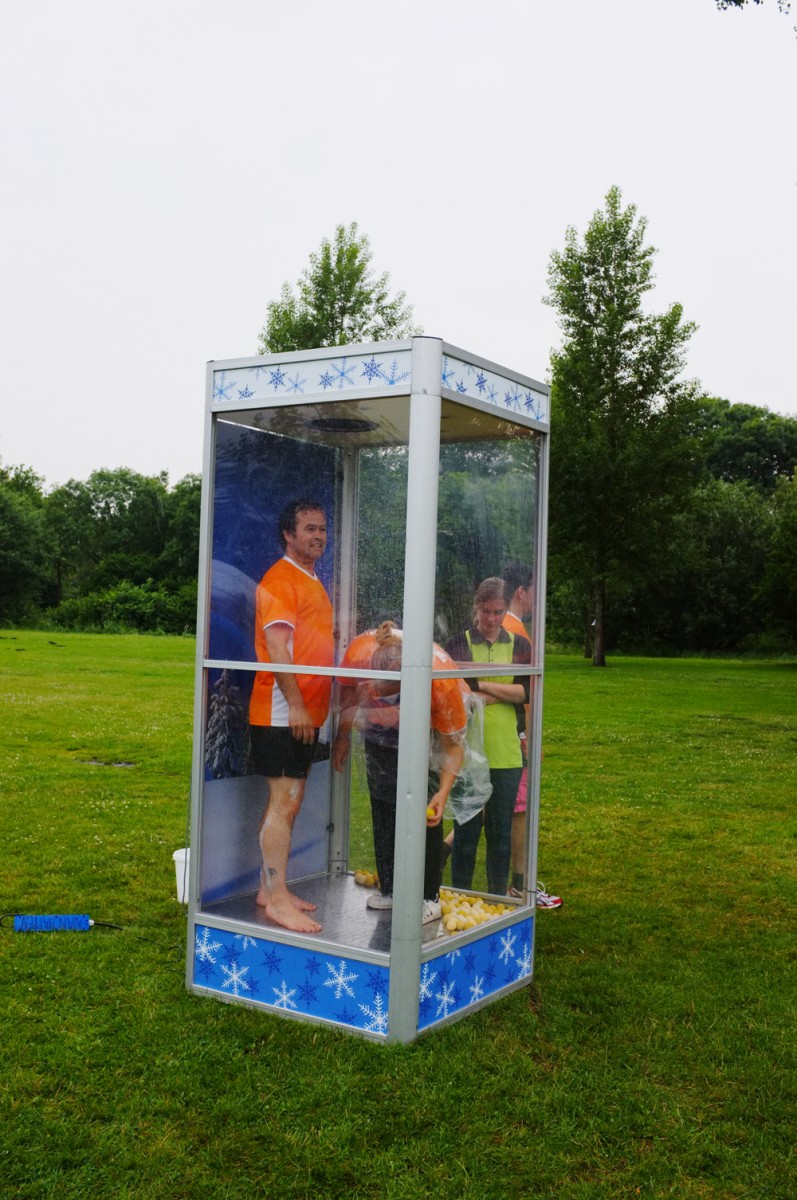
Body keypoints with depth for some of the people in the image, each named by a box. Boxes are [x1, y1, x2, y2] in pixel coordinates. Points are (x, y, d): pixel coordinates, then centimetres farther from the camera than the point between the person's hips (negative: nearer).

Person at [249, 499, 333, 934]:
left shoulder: (313, 582, 19)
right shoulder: (280, 579, -10)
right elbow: (277, 646, -18)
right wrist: (295, 706, -22)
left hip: (305, 713, 9)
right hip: (282, 713, -9)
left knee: (286, 802, 12)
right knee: (285, 801, -8)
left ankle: (270, 888, 20)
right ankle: (278, 900, -4)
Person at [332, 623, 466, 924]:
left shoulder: (442, 679, -42)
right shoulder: (359, 651, -35)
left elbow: (453, 742, -27)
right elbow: (348, 690, -8)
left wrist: (444, 791, -38)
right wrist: (343, 736, 2)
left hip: (426, 733, -4)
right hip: (381, 731, 4)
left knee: (424, 813, -12)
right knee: (383, 809, 8)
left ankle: (429, 899, 0)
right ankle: (389, 889, 23)